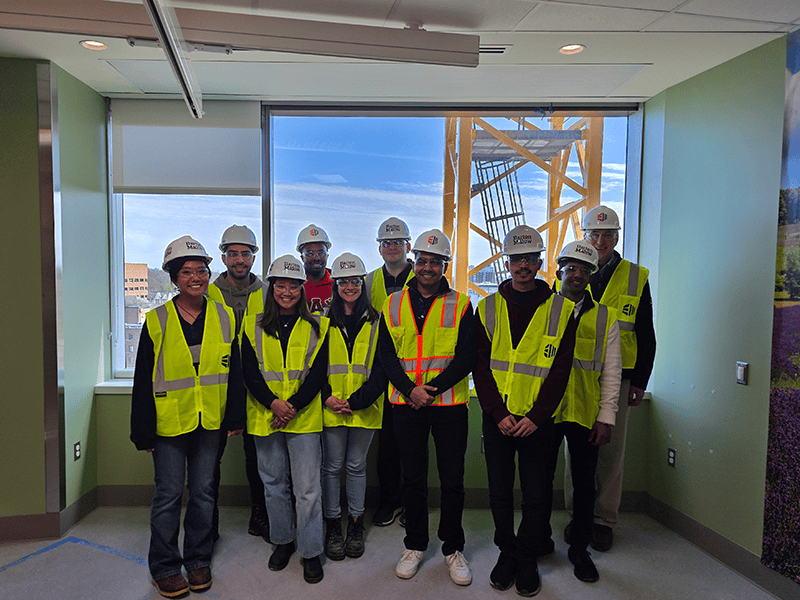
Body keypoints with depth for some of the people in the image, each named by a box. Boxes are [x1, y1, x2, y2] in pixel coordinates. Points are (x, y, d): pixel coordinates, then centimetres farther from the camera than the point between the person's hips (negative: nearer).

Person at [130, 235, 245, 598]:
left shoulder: (225, 317, 1)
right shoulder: (156, 322, -4)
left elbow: (235, 372, 5)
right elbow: (143, 381, -3)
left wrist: (235, 418, 3)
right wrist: (143, 431, -4)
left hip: (210, 423, 2)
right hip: (169, 422, -1)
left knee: (203, 492, 13)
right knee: (168, 495, 7)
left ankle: (199, 559, 30)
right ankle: (164, 567, 25)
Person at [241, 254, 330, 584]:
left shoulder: (317, 326, 3)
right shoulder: (253, 326, 5)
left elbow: (318, 374, -3)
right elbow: (249, 372, -1)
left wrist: (293, 406, -14)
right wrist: (273, 403, -15)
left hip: (304, 417, -2)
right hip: (265, 417, 2)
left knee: (307, 487, 0)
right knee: (274, 483, 14)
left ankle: (311, 551, 16)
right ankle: (283, 540, 33)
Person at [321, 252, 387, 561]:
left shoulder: (376, 322, 1)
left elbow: (381, 368, -4)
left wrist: (357, 400, -14)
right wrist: (327, 397, -10)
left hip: (365, 408, 0)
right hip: (332, 408, 0)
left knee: (357, 465, 10)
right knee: (332, 466, 8)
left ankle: (356, 525, 26)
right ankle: (332, 526, 23)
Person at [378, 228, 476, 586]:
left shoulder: (460, 305, -1)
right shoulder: (393, 304, 5)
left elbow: (466, 358, -7)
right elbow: (386, 356, 1)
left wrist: (431, 388, -16)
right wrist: (410, 389, -13)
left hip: (449, 404, -1)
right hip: (407, 406, 2)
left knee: (452, 480, 7)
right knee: (413, 478, 13)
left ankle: (453, 549, 26)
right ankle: (415, 546, 30)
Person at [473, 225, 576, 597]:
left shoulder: (560, 310, -2)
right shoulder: (488, 308, 2)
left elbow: (560, 371, -5)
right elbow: (481, 367, 0)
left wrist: (534, 416, -12)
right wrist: (498, 414, -10)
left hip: (537, 422, -1)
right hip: (497, 419, 2)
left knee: (536, 496, 9)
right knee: (500, 493, 12)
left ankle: (528, 561, 28)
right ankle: (507, 553, 32)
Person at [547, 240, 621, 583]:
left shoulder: (605, 317, 6)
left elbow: (611, 371, 5)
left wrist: (606, 418, -3)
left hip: (585, 416, 0)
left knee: (584, 484, 8)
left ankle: (579, 549, 26)